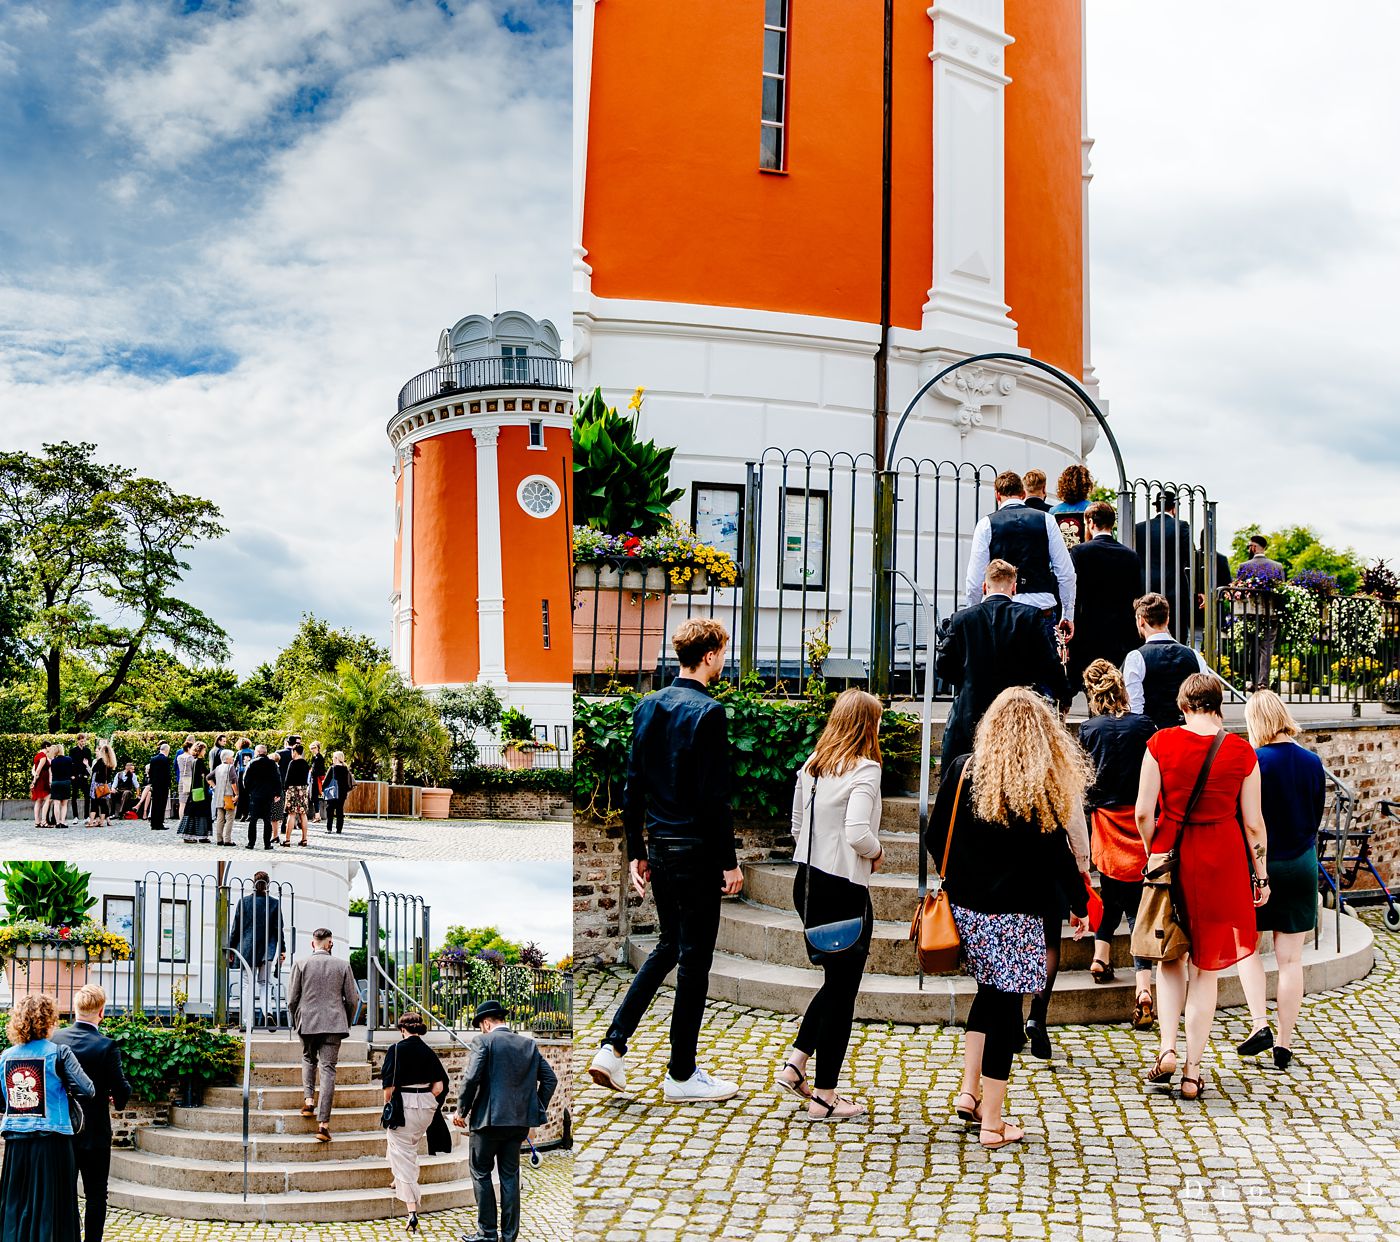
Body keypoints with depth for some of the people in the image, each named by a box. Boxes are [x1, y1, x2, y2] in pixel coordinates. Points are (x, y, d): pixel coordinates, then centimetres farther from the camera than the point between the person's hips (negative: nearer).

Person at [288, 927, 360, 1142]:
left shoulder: (301, 965, -1)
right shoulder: (343, 965, 0)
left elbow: (292, 999, 1)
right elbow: (353, 999, 2)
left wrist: (296, 1022, 17)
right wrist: (347, 1023, 18)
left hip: (307, 1022, 1)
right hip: (334, 1024, -1)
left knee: (308, 1059, 27)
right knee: (328, 1068, -1)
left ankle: (309, 1099, 11)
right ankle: (323, 1122, -6)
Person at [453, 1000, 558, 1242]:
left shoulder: (484, 1041, -7)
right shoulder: (529, 1044, 9)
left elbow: (471, 1078, -16)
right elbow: (550, 1078, 8)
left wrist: (461, 1111, -4)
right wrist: (537, 1111, 16)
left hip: (489, 1119, -5)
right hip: (520, 1121, 5)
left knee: (481, 1173, 8)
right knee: (510, 1175, 12)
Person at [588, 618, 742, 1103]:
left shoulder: (648, 707, 7)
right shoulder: (708, 713, -15)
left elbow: (632, 787, 10)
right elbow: (714, 797, -18)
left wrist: (636, 852, 16)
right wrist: (730, 862, -11)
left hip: (658, 845, 8)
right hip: (696, 852, -7)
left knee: (668, 947, 21)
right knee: (694, 958, 4)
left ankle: (612, 1048, 14)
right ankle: (681, 1074, 14)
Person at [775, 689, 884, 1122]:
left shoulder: (811, 766, 6)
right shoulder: (864, 770, -16)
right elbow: (858, 832, -26)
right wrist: (877, 852, -7)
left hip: (806, 884, 8)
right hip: (844, 891, -8)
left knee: (836, 980, 23)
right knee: (842, 991, 5)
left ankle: (795, 1064, 18)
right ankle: (825, 1097, 12)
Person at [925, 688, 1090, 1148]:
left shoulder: (962, 769, -1)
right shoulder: (1039, 784, -11)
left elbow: (934, 838, 3)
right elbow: (1056, 853, -9)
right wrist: (1079, 904, 6)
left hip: (965, 905, 4)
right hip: (1015, 914, -4)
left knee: (989, 991, 24)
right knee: (1006, 1006, 4)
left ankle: (969, 1091, 21)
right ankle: (992, 1122, 10)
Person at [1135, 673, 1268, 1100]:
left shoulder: (1161, 743, -7)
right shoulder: (1241, 752, -5)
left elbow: (1144, 812, -7)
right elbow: (1253, 824, -1)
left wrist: (1153, 854, 9)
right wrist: (1260, 874, 10)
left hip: (1171, 854, 0)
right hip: (1222, 860, 0)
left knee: (1169, 957, 19)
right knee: (1206, 967, 10)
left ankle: (1168, 1049, 4)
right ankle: (1193, 1071, 13)